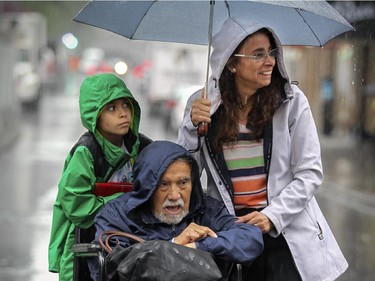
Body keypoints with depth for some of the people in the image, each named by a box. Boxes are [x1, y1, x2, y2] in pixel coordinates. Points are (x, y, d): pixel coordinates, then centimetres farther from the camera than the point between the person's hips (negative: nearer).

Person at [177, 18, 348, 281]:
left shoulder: (291, 100, -5)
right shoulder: (202, 105, -1)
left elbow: (310, 174, -4)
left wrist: (271, 216, -16)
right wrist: (192, 127, -15)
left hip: (286, 232, -1)